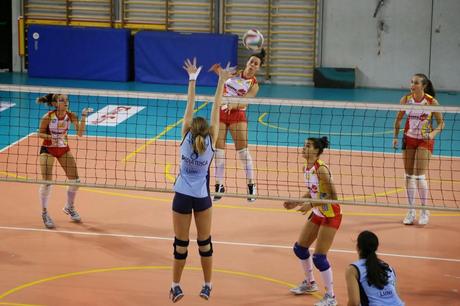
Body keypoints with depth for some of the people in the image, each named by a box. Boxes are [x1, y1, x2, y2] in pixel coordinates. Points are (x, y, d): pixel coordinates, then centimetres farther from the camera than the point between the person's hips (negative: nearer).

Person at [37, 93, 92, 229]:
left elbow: (80, 133, -21)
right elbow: (40, 133, -11)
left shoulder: (70, 115, -14)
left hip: (64, 149, 4)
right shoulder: (48, 117, -22)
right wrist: (51, 137, -30)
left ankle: (69, 207, 30)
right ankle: (44, 213, 10)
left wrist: (83, 117, -31)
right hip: (48, 149, -4)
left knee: (75, 181, 4)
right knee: (47, 182, -11)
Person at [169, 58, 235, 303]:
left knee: (181, 244, 5)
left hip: (182, 197, -1)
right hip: (202, 198, 1)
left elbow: (190, 107, -6)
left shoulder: (186, 139, -10)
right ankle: (207, 286, 19)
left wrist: (192, 79, -2)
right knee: (204, 242, 12)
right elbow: (216, 109, -7)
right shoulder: (210, 142, -10)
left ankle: (176, 286, 11)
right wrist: (221, 81, -5)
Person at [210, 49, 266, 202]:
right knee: (219, 150, 2)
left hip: (237, 115, -3)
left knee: (243, 150, -3)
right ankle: (219, 186, 12)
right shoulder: (234, 73, 4)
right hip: (221, 111, 3)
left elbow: (244, 102, -16)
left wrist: (233, 105, -37)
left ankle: (251, 185, 9)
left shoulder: (254, 84, -5)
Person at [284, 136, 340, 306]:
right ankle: (310, 283, 38)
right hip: (318, 214, 9)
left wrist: (311, 205, -29)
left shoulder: (321, 169, -25)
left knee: (319, 257, -11)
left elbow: (332, 196, -26)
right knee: (299, 248, 16)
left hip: (331, 215, -9)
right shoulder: (307, 168, 1)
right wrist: (296, 203, 5)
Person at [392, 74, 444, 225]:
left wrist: (433, 133, -24)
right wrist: (395, 137, -1)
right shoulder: (406, 99, -7)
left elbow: (441, 122, -7)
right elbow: (398, 119, 7)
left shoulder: (431, 102, -15)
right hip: (409, 139, 3)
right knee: (409, 176, 6)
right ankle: (411, 212, 17)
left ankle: (425, 211, 8)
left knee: (419, 176, -10)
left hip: (425, 140, -3)